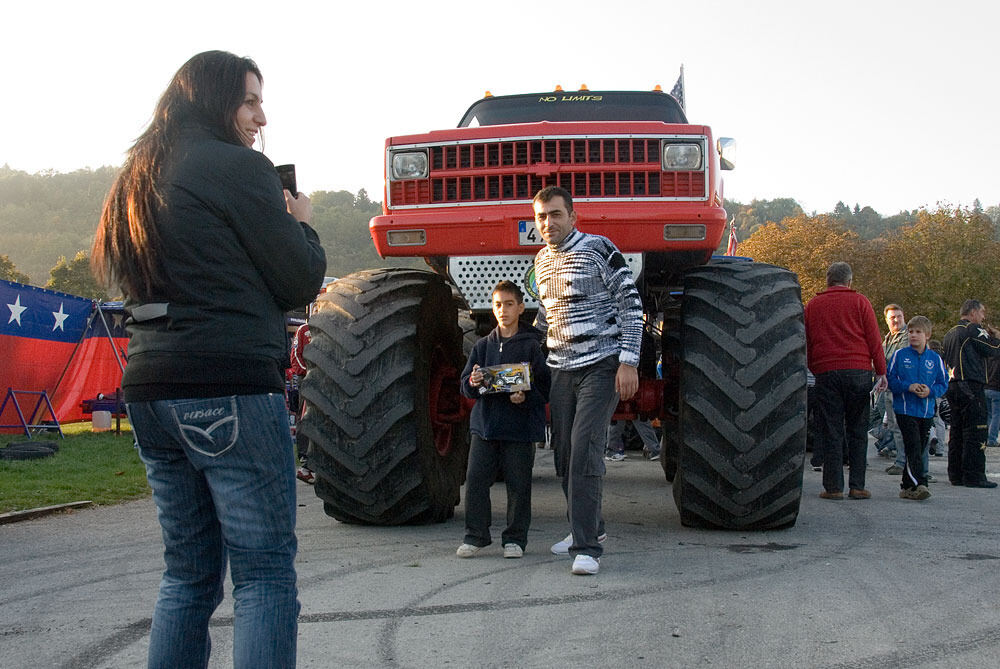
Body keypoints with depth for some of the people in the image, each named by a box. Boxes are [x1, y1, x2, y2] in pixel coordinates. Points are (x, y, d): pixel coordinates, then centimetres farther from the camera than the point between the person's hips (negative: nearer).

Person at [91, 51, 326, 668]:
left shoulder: (137, 178, 17)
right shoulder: (237, 166, -6)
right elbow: (300, 281, -6)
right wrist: (302, 224, 14)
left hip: (150, 387, 8)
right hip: (230, 389, -8)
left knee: (188, 572, 15)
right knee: (265, 573, -4)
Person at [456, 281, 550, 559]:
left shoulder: (531, 346, 1)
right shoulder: (483, 346, 11)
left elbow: (545, 388, 0)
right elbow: (465, 386, 11)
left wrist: (526, 397, -18)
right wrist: (473, 383, -12)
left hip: (520, 426, -3)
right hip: (485, 424, 3)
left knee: (518, 484, 1)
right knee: (475, 480, -1)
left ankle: (515, 538, 14)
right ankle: (475, 535, 12)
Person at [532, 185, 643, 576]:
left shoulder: (598, 249, -7)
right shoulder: (542, 261, 13)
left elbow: (631, 305, -8)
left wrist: (629, 362, -14)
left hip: (601, 365, -7)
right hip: (561, 368, 7)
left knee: (584, 452, -16)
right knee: (563, 455, 9)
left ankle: (587, 547, -13)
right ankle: (588, 527, 28)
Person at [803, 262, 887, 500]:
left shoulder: (813, 305, 10)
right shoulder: (859, 301, 4)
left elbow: (807, 344, 12)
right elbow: (874, 339, 1)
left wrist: (814, 370, 19)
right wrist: (881, 371, 5)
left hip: (826, 373, 1)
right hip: (858, 371, -1)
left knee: (831, 431, 3)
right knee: (857, 430, 6)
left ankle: (833, 486, 1)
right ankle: (857, 486, 5)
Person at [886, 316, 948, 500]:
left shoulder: (935, 358, 6)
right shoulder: (899, 355, -1)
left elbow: (943, 383, 8)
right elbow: (890, 379, -1)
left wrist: (930, 391, -12)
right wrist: (908, 387, -16)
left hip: (927, 412, 4)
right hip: (905, 410, -4)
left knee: (920, 449, 9)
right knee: (914, 448, -14)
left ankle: (906, 486, 20)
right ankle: (919, 484, -18)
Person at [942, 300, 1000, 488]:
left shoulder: (949, 334, 19)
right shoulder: (973, 330, -8)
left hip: (952, 386, 9)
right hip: (971, 386, -9)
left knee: (957, 431, 11)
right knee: (976, 431, -7)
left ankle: (956, 474, 13)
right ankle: (974, 476, -8)